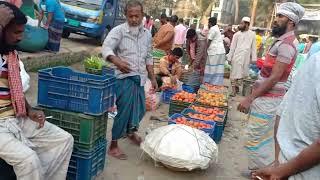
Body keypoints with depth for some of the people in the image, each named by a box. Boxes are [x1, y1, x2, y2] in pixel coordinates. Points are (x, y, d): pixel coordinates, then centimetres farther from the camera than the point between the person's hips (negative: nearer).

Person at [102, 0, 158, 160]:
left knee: (140, 109, 17)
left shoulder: (147, 34, 10)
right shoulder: (119, 30, -9)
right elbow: (106, 48, -23)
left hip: (140, 77, 6)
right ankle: (113, 146, 7)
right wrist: (117, 61, -41)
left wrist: (153, 78, 17)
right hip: (125, 77, -6)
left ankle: (130, 131, 46)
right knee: (124, 110, -8)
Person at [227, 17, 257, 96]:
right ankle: (234, 89, 4)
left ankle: (237, 87, 24)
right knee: (235, 73, -2)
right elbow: (232, 47, 1)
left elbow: (253, 47, 6)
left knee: (242, 73, 10)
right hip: (237, 56, -2)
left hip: (246, 57, 2)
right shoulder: (237, 34, 0)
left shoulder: (252, 34, 3)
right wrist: (229, 58, -1)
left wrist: (253, 58, 4)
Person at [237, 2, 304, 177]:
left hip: (267, 99, -10)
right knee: (265, 139, 17)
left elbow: (274, 78, -22)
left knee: (253, 140, -5)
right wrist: (253, 95, 18)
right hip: (266, 97, 10)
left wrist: (250, 98, -21)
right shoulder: (282, 41, 14)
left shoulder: (286, 44, -17)